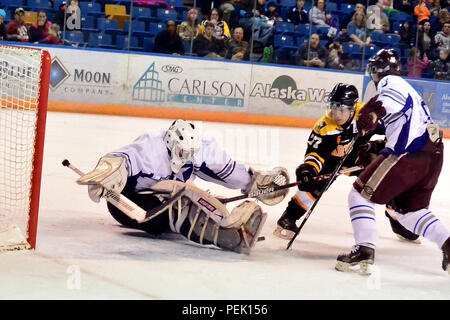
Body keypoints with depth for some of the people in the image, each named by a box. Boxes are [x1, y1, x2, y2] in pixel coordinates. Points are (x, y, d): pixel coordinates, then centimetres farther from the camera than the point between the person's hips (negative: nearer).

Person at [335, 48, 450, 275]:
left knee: (360, 194, -3)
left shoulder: (390, 82, 3)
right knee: (410, 208, 23)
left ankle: (364, 252, -16)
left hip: (410, 152, -10)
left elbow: (392, 98, -22)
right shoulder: (406, 88, 33)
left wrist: (371, 113, -28)